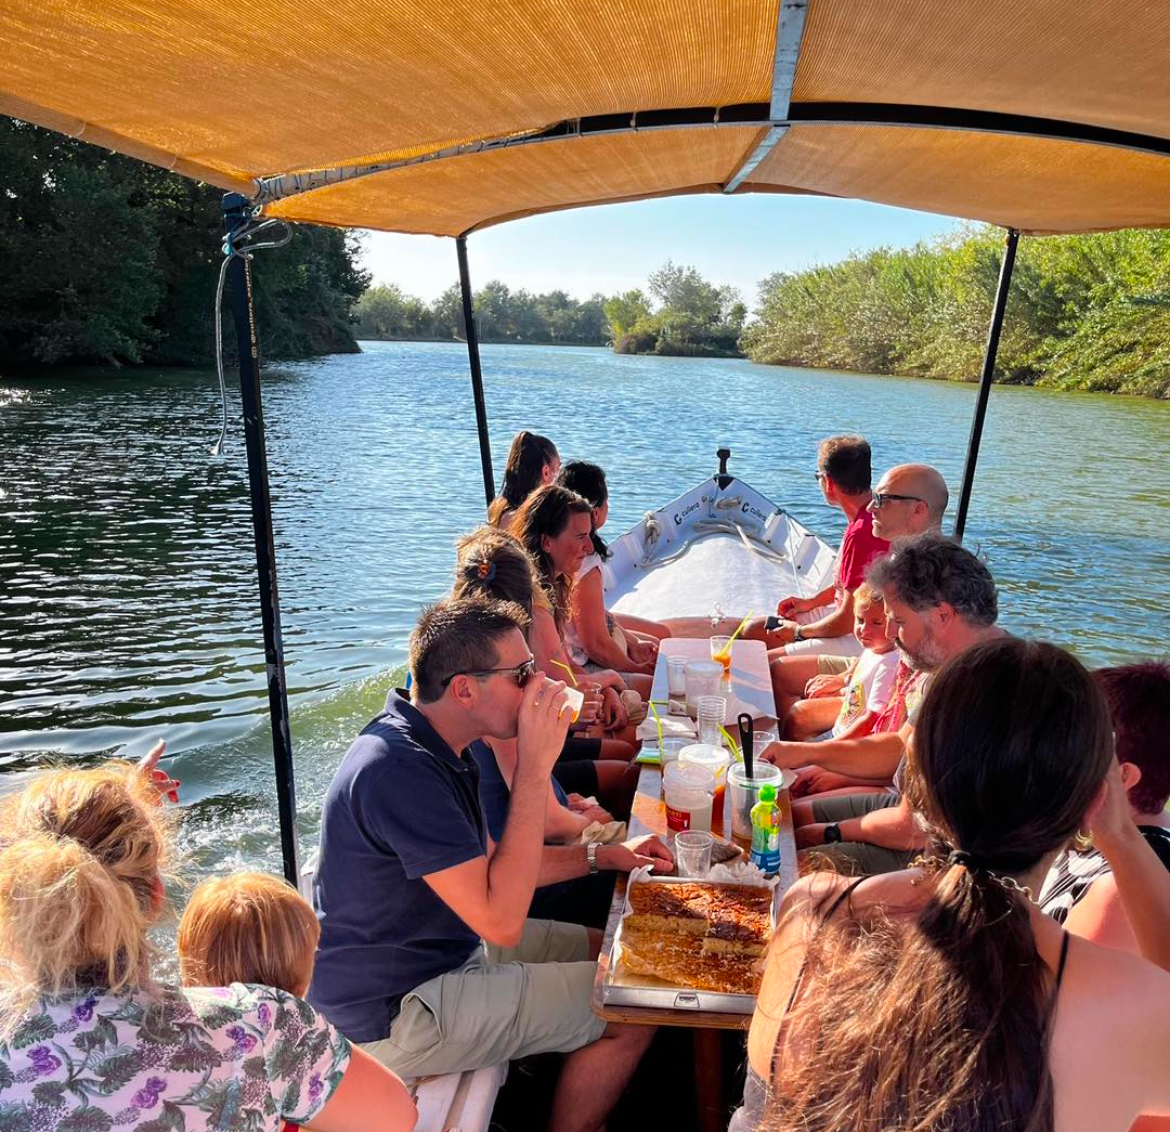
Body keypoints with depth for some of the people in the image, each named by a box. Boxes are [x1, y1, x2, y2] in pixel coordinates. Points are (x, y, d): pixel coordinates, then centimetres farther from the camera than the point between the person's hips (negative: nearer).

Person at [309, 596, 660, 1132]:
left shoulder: (433, 745, 3)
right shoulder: (400, 771, -30)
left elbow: (486, 864, 12)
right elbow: (502, 920, -30)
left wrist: (598, 855, 3)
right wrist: (534, 767, -30)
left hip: (444, 948, 10)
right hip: (393, 1015, -10)